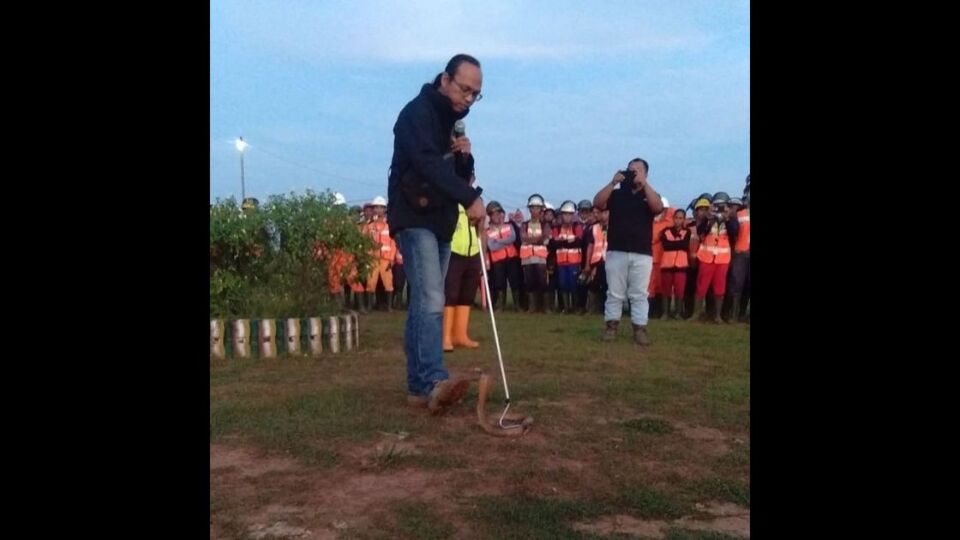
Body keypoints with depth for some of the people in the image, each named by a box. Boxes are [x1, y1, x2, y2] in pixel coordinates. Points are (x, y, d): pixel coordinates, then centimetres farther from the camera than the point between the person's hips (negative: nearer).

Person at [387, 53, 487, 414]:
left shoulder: (452, 122, 18)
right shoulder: (417, 113, -10)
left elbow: (459, 174, 20)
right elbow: (427, 164, -27)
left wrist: (464, 157, -2)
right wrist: (470, 198, -35)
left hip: (441, 222, 9)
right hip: (414, 219, -9)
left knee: (424, 303, 7)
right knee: (431, 301, -21)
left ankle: (420, 385, 11)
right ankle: (434, 381, -28)